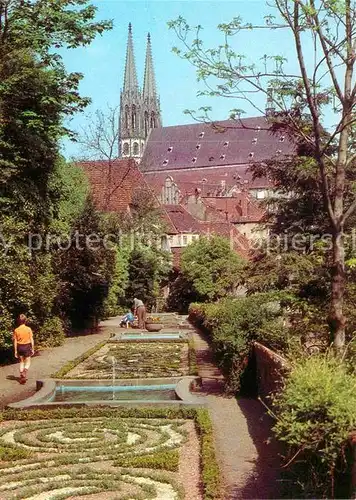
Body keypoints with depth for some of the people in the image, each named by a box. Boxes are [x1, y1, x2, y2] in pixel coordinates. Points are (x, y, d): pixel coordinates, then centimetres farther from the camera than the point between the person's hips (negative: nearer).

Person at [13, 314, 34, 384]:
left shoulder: (16, 330, -5)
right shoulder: (28, 329, -9)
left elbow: (15, 341, -2)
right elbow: (31, 340, -7)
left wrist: (15, 351, 5)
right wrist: (33, 349, 2)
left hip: (20, 347, 2)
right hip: (27, 346, -2)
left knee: (21, 362, 16)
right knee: (27, 362, 9)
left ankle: (21, 377, 16)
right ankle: (24, 373, -17)